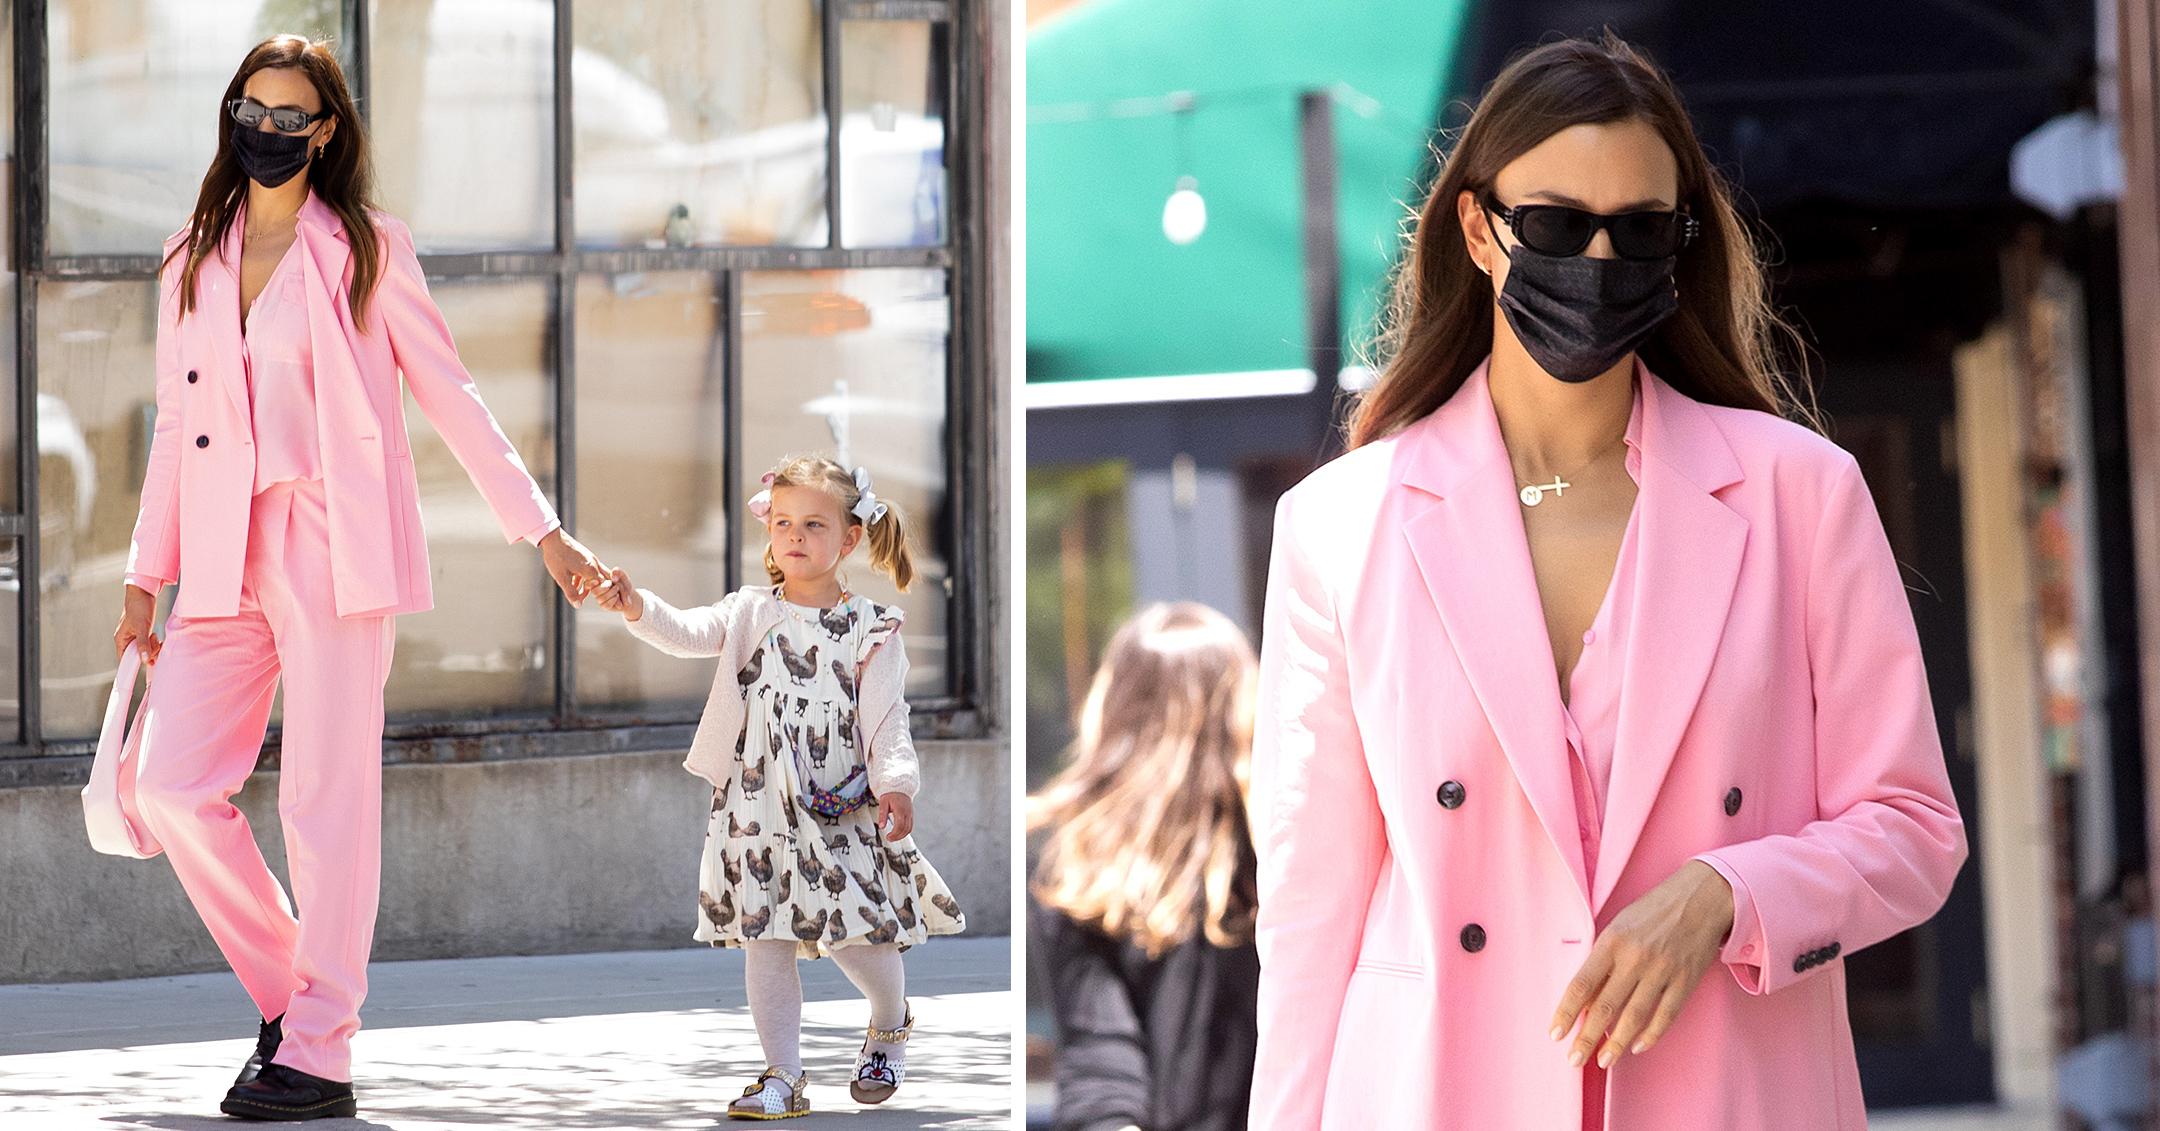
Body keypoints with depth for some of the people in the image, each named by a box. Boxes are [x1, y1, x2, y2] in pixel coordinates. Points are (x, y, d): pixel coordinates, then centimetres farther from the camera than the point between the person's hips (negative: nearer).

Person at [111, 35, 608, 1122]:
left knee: (326, 796, -8)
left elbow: (452, 397, 4)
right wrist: (146, 573, 14)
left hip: (336, 545, -5)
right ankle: (286, 991, 12)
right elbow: (176, 425, 19)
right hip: (226, 559, 5)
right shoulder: (192, 263, 16)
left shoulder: (364, 249, 4)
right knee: (172, 784, -6)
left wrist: (542, 529, -1)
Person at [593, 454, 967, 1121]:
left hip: (842, 808, -2)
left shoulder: (870, 628, 0)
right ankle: (784, 1077, 9)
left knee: (856, 934, -3)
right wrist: (636, 607, -30)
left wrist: (896, 783, -18)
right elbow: (689, 633, -11)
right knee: (765, 940, 0)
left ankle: (891, 1024, 31)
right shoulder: (751, 613, 5)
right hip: (758, 808, 2)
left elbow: (887, 719, -3)